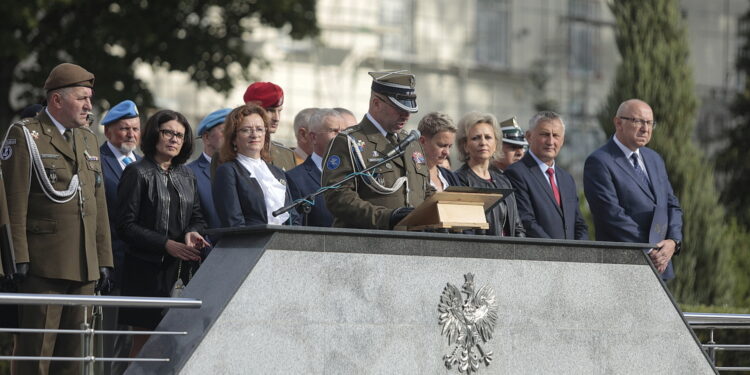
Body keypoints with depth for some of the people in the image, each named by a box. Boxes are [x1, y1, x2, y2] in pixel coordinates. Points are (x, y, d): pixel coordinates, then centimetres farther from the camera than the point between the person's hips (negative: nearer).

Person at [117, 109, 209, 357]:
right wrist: (167, 245, -17)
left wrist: (192, 233, -7)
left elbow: (197, 218, 17)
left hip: (183, 271, 5)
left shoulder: (186, 175, 16)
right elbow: (126, 225, -9)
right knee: (144, 342, -4)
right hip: (148, 269, -5)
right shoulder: (137, 173, -2)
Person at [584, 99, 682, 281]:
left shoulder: (654, 159, 18)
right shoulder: (599, 162, -8)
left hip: (660, 265, 7)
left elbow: (672, 205, 18)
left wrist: (673, 241, -2)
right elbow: (612, 214, -15)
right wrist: (647, 252, -15)